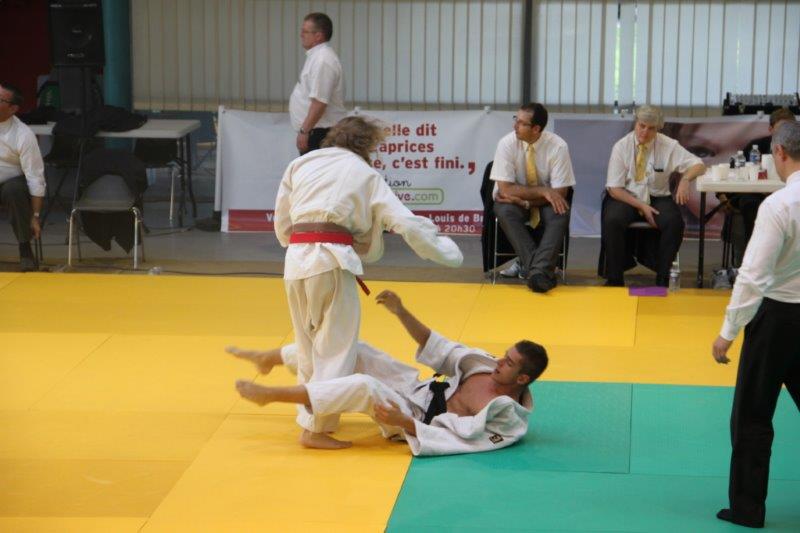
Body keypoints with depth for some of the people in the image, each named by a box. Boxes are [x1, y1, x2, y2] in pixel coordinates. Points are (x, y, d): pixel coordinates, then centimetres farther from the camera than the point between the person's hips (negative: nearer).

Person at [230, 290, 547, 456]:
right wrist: (401, 312, -7)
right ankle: (269, 358, 17)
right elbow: (439, 349, 3)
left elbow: (455, 442, -27)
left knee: (365, 386, -33)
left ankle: (270, 395, -24)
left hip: (418, 422, -8)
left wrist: (405, 422, -31)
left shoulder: (509, 423, -22)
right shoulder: (487, 367, -1)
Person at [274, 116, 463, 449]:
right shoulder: (365, 174, 10)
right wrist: (448, 254, 14)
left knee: (309, 344, 20)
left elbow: (282, 225, 18)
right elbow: (407, 223, 4)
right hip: (332, 261, -5)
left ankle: (309, 412, 29)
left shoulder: (301, 164, 20)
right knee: (336, 348, 1)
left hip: (295, 259, 5)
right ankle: (316, 428, -3)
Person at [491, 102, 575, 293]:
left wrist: (522, 198, -22)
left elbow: (560, 193, -15)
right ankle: (537, 269, -39)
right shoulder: (507, 144, -14)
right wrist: (543, 191, -24)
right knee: (504, 211, -34)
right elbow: (505, 189, -18)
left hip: (544, 205, 0)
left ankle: (539, 271, -41)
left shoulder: (558, 146, -14)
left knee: (560, 212, -33)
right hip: (516, 203, 0)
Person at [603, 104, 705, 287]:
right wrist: (641, 206, -18)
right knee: (612, 221, -33)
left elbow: (698, 165, 2)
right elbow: (614, 188, -6)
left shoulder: (668, 146, -1)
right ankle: (614, 279, -21)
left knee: (674, 222, -30)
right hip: (626, 198, -1)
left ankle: (662, 278, -19)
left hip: (657, 197, 1)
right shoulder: (621, 147, -5)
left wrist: (685, 179, -21)